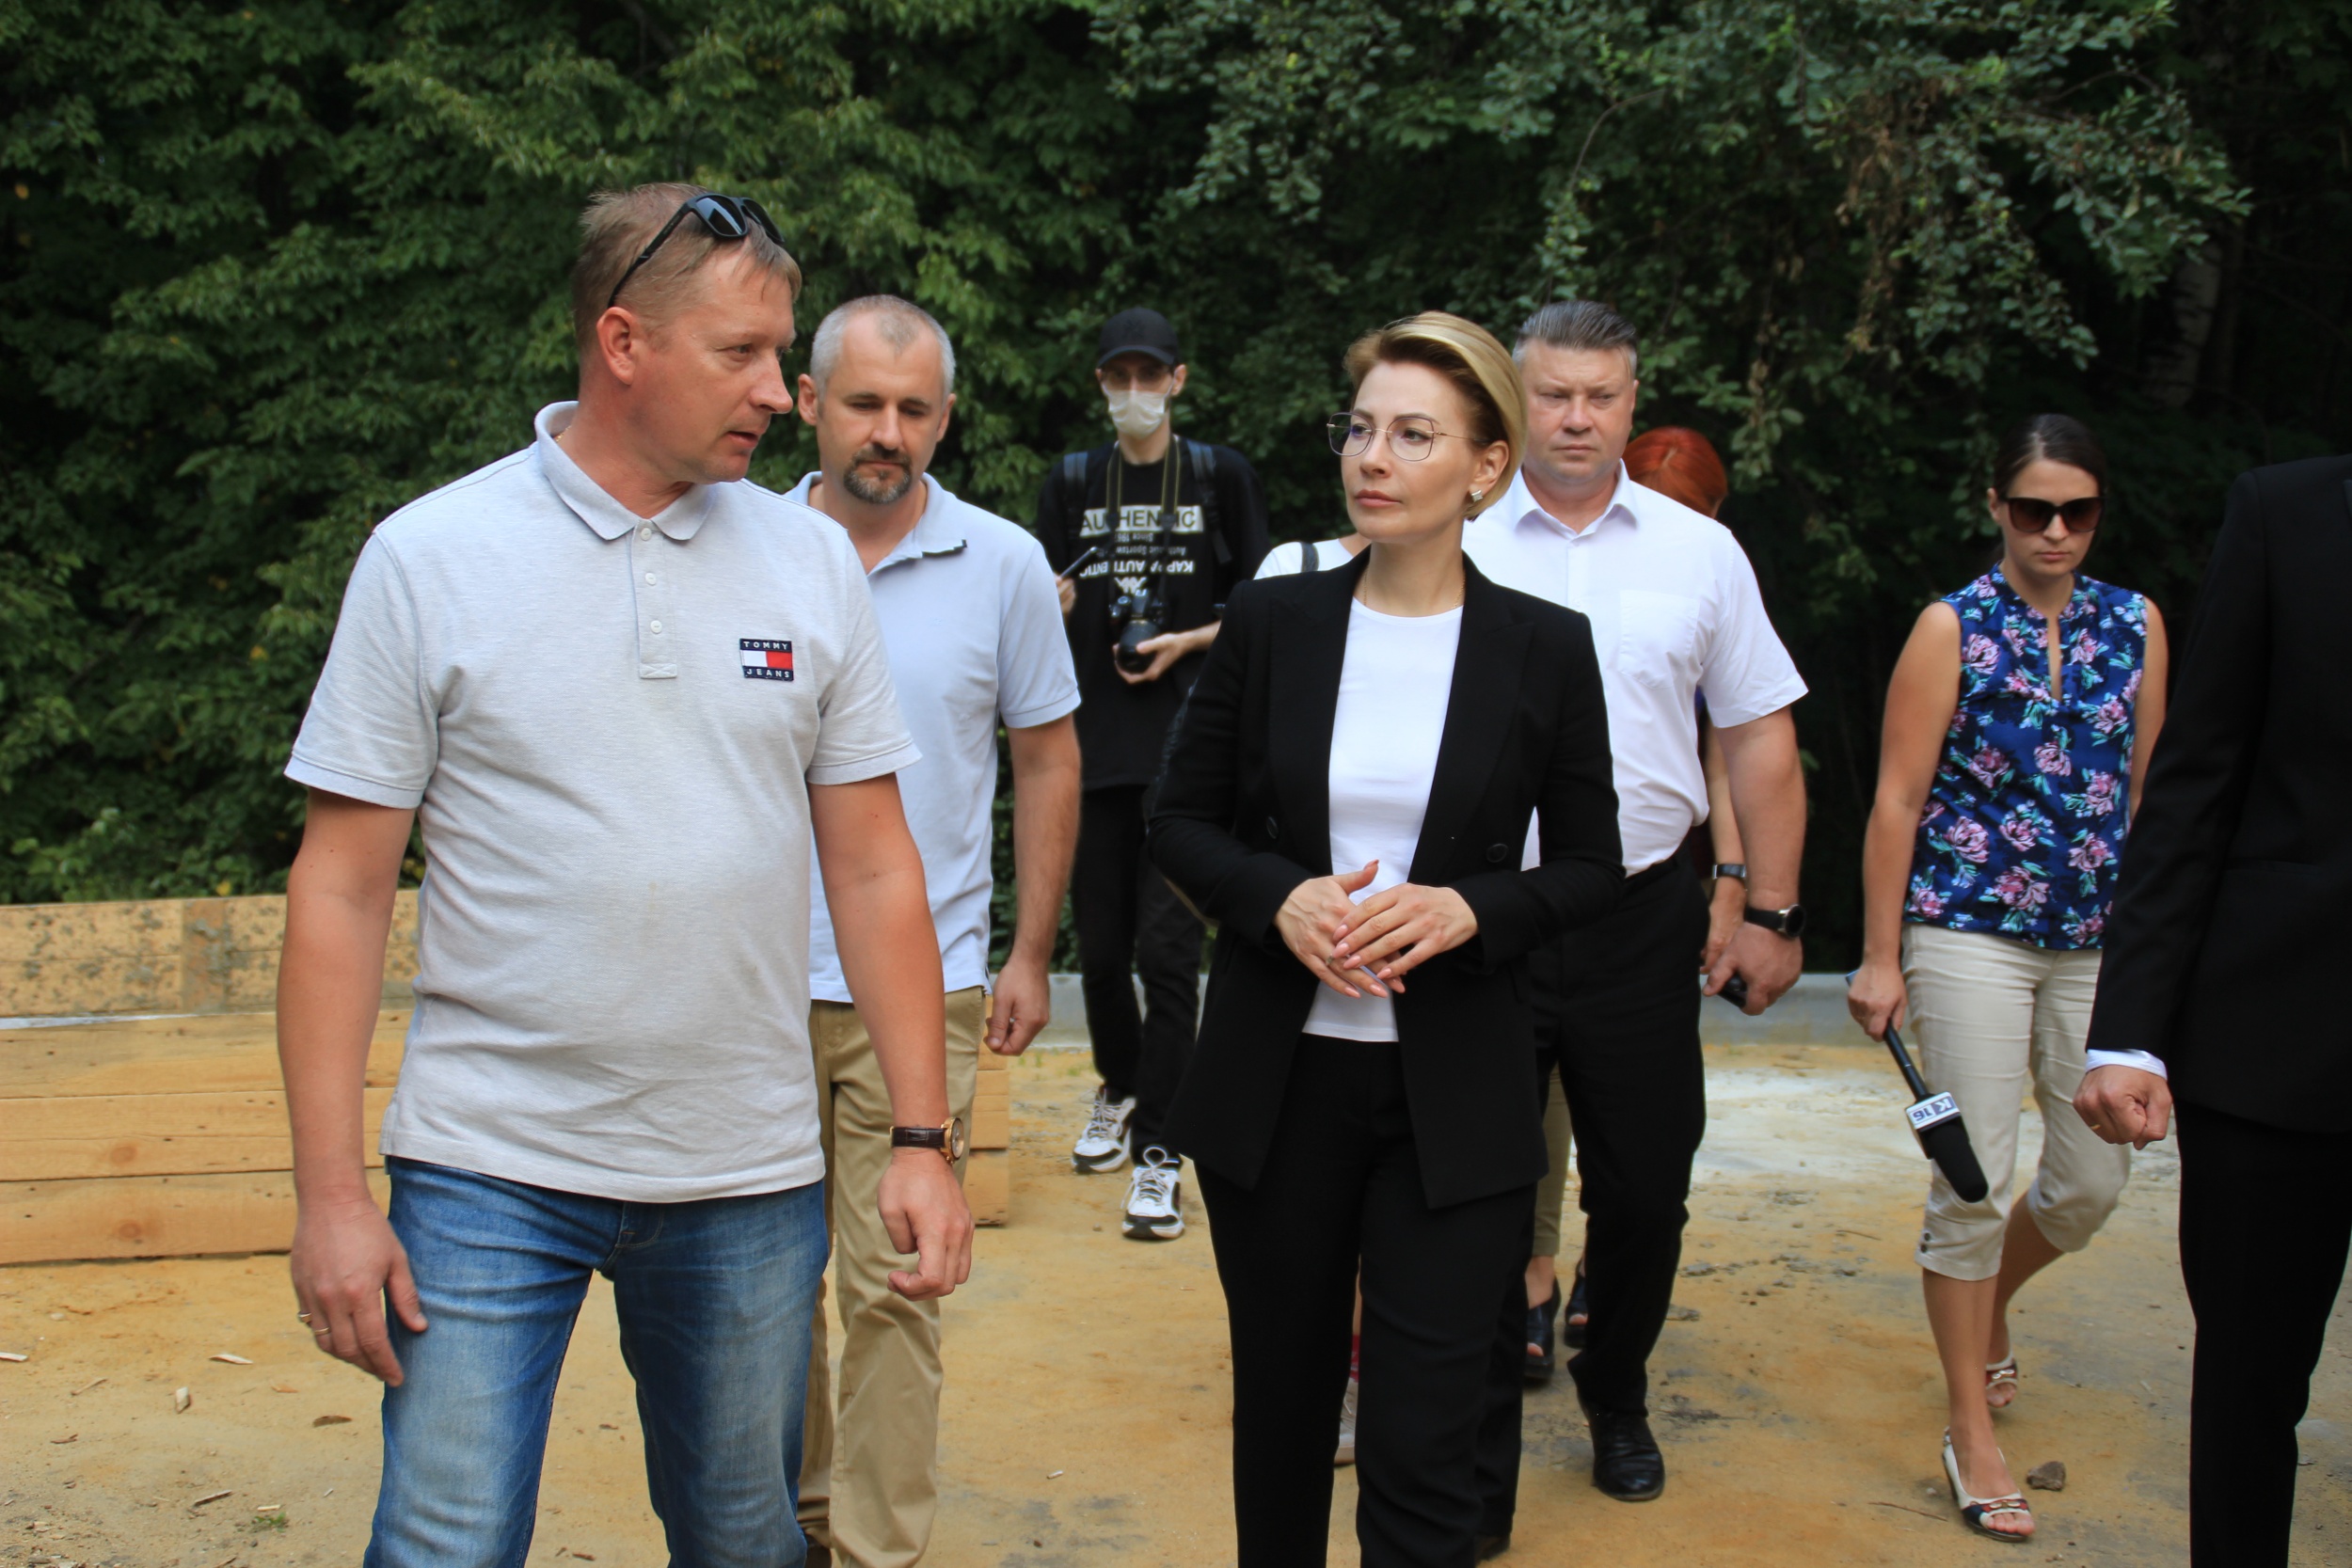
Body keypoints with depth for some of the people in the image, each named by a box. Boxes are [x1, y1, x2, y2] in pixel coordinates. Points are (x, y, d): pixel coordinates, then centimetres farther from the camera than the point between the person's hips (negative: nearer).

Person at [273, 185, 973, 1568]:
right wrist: (329, 1188, -7)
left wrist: (925, 1137, 2)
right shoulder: (428, 557, -5)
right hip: (488, 1175, -2)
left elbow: (873, 866, 5)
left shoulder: (811, 558, 3)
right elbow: (344, 888, -4)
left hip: (748, 1184, 3)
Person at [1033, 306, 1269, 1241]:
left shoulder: (1220, 476, 7)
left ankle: (1158, 1153, -5)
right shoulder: (1071, 483, 13)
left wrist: (1187, 640, -9)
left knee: (1168, 947, -10)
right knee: (1100, 944, 8)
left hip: (1189, 745, -3)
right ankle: (1120, 1090, 35)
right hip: (1093, 743, 3)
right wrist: (1051, 603, -10)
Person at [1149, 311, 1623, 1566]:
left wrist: (1466, 910, -16)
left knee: (1424, 1452, -1)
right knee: (1281, 1404, 16)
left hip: (1453, 1094, -2)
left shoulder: (1545, 647, -2)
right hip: (1275, 1075, 2)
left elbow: (1590, 865, 3)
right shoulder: (1272, 620, 1)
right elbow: (1180, 821, 5)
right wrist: (1279, 899, -14)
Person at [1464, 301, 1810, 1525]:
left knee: (1644, 1196, 12)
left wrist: (1773, 914, 5)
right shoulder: (1455, 550, 0)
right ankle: (1477, 1473, 20)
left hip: (1641, 920, 2)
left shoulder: (1700, 551, 5)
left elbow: (1758, 740, 8)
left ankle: (1616, 1401, 38)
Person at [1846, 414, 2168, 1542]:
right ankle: (1972, 1431, 11)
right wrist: (1880, 956, -8)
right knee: (1973, 1182, -4)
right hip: (1969, 932, -4)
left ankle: (1986, 1302, 41)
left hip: (2096, 941, 4)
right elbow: (1897, 800, -5)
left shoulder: (2135, 625, 7)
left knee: (2093, 1180, 9)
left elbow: (2148, 791, 13)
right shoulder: (1952, 627, -4)